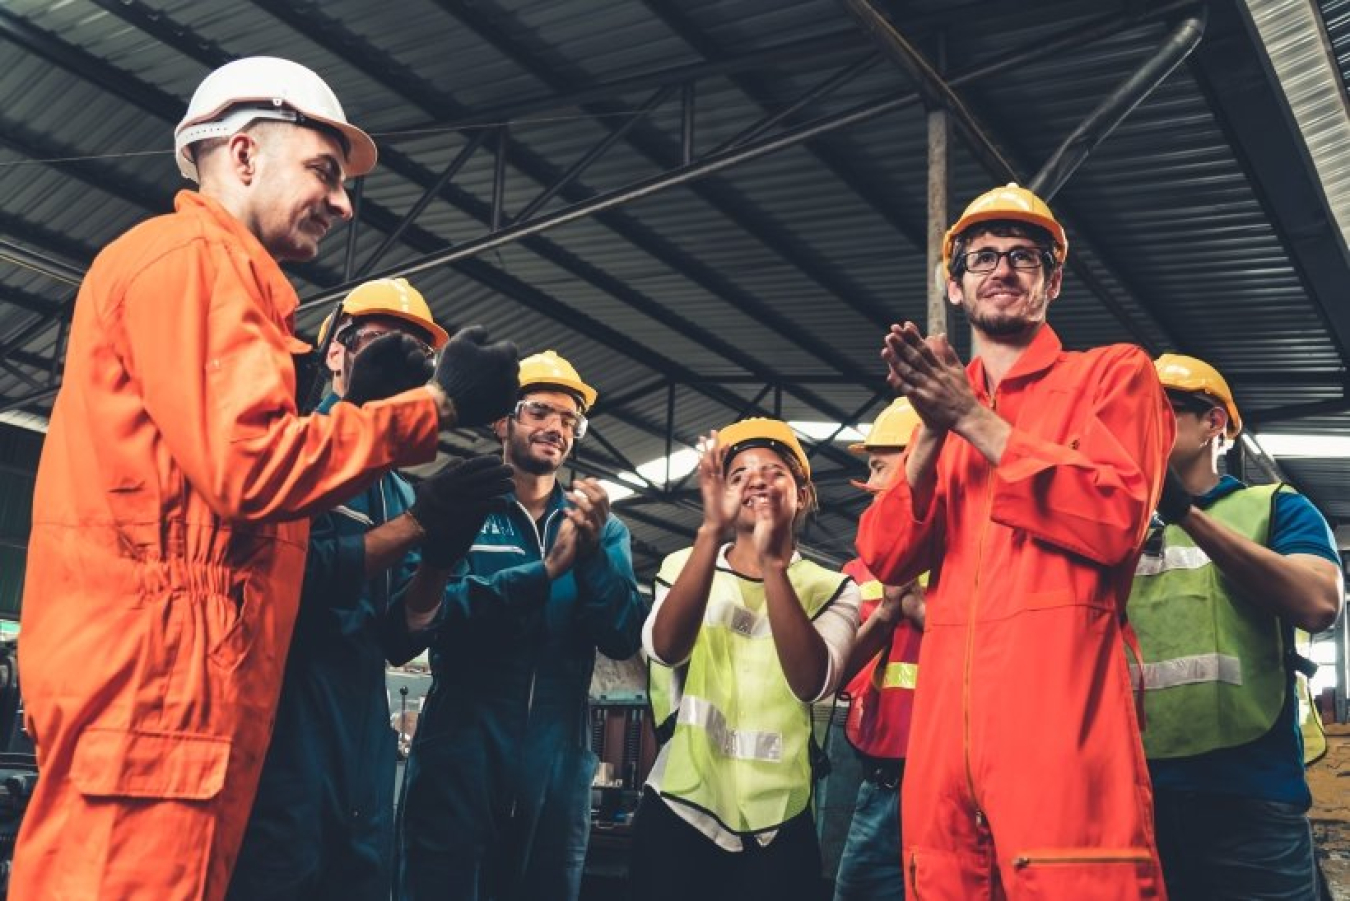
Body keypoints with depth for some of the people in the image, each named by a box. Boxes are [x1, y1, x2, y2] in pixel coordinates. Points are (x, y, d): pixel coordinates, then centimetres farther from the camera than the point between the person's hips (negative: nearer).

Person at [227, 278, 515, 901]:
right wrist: (418, 522, -16)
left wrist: (441, 557, -7)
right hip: (282, 730, -7)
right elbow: (282, 578, -15)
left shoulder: (397, 490, 16)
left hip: (364, 740, 7)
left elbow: (396, 640, 11)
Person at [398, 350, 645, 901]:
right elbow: (431, 614, -13)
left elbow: (623, 640, -3)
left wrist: (592, 553, -18)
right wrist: (546, 570, -22)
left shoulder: (601, 527, 10)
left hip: (558, 762, 3)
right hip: (460, 748, -3)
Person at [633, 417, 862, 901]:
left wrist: (774, 563, -27)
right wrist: (712, 529, -26)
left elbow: (811, 683, -17)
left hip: (778, 828, 0)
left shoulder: (830, 588, 1)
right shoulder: (684, 565, 4)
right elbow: (664, 649, -16)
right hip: (679, 813, 1)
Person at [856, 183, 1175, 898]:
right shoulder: (941, 402, 22)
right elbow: (887, 559, 10)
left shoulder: (1113, 373, 9)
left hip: (1061, 694, -4)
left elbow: (1116, 521, -8)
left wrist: (976, 420, -6)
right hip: (945, 704, 5)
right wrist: (933, 433, -4)